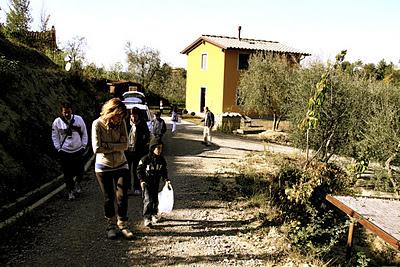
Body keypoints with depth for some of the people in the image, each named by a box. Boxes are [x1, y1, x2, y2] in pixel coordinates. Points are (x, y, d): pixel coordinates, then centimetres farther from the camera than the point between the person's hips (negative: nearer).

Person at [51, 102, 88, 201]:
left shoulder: (79, 119, -4)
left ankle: (77, 183, 38)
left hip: (78, 150, 1)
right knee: (67, 174, 3)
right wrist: (58, 148, -1)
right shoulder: (57, 122, -5)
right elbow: (55, 136, 5)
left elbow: (84, 133, 6)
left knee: (80, 171, 7)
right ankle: (70, 191, 22)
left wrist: (84, 145, 2)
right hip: (65, 152, -1)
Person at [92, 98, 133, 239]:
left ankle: (122, 225, 19)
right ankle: (111, 225, 28)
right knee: (108, 198, 11)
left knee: (122, 196, 2)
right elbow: (97, 148, -21)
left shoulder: (121, 123, -7)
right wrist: (116, 146, -15)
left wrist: (107, 145, -19)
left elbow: (125, 145, -12)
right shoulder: (98, 124, -15)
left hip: (121, 165, 2)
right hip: (103, 167, -2)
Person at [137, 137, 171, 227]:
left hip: (156, 183, 5)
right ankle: (147, 218, -5)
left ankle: (154, 214, 35)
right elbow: (139, 170, -8)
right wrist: (142, 180, -16)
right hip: (146, 183, -5)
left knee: (155, 200, 14)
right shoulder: (146, 159, -13)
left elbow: (164, 171, 9)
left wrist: (166, 179, -4)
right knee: (148, 200, -12)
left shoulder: (162, 160, 1)